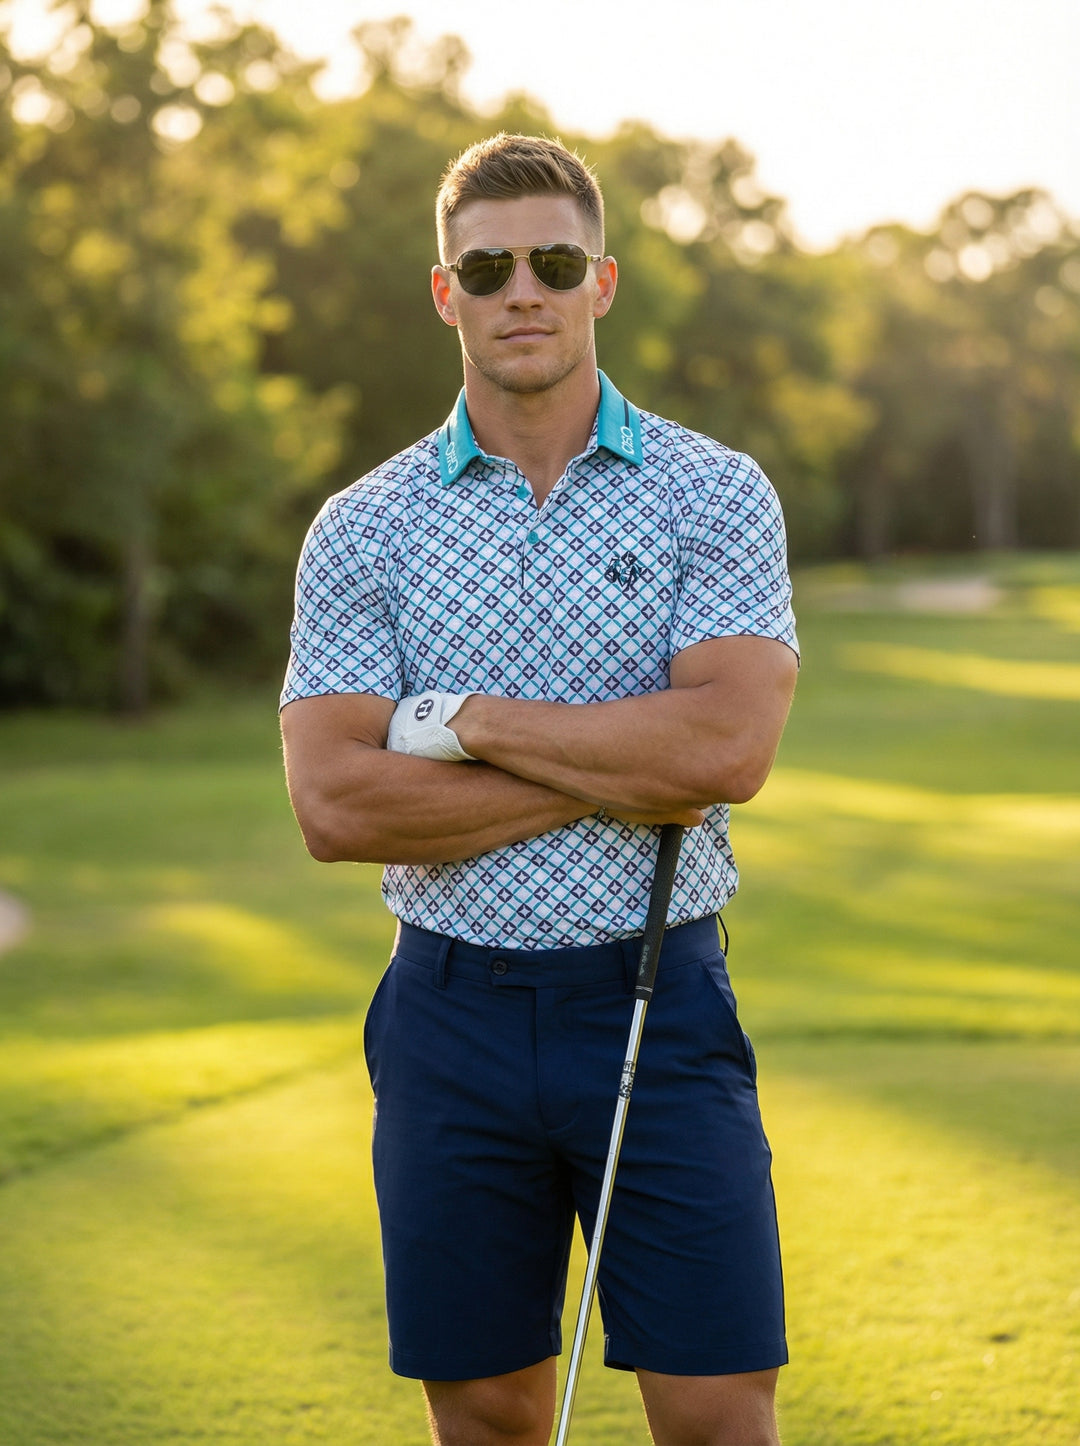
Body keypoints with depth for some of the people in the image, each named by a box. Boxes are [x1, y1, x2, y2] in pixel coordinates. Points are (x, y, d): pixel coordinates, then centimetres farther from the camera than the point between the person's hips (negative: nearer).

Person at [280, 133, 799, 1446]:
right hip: (453, 1008, 1)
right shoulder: (362, 528, 3)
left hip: (657, 1004, -1)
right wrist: (623, 775, -12)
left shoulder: (715, 493, 0)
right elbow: (334, 806, -9)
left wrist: (467, 721, -11)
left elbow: (729, 748, -16)